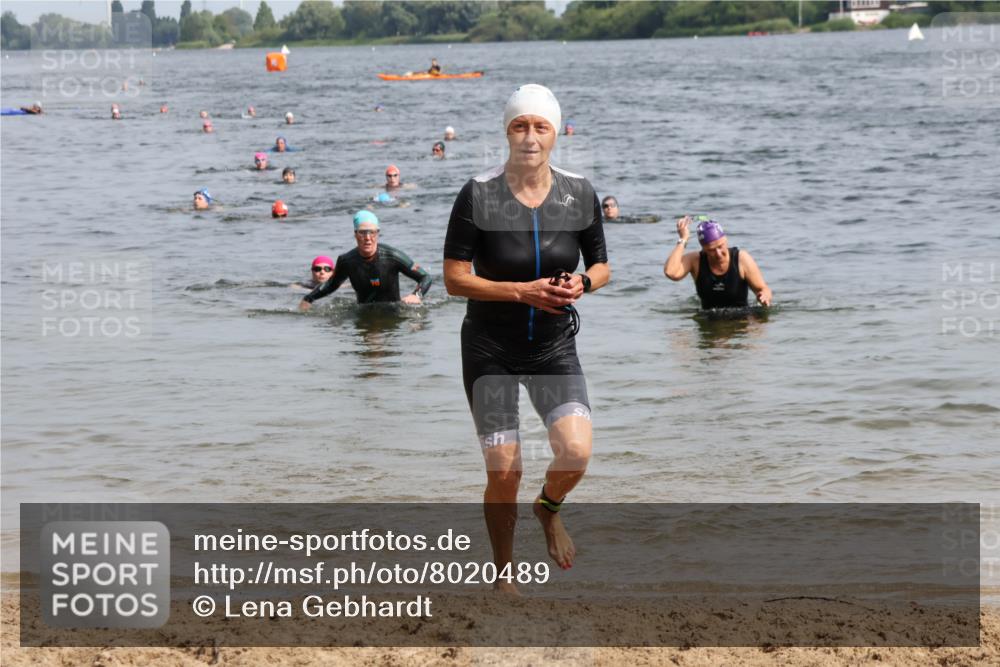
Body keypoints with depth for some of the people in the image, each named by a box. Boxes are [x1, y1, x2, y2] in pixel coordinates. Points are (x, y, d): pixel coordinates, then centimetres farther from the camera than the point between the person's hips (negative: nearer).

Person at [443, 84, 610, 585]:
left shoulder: (579, 194, -2)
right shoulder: (479, 195, -12)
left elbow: (601, 266, 9)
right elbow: (455, 279, -11)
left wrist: (583, 283, -14)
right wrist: (522, 291, -21)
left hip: (554, 346, 2)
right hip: (491, 349, -2)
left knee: (576, 452, -18)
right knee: (503, 473, -2)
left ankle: (548, 508, 17)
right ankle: (503, 576, 20)